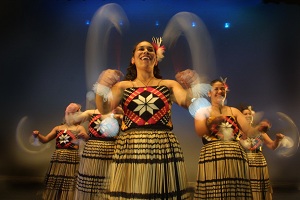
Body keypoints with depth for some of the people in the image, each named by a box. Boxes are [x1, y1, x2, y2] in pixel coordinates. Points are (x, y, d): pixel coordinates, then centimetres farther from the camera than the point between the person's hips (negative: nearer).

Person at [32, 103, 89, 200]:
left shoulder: (79, 128, 5)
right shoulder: (58, 128, 13)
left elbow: (87, 138, -11)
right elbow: (45, 140, 10)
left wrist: (83, 136, -33)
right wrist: (38, 135, -9)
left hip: (71, 160, -3)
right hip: (57, 160, 3)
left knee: (69, 186, -4)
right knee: (54, 185, 6)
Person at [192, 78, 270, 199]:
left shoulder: (234, 111, 16)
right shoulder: (202, 111, 9)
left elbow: (248, 131, 4)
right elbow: (200, 133, -7)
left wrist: (259, 128, -16)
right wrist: (212, 122, -22)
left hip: (236, 157, 3)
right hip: (211, 157, -2)